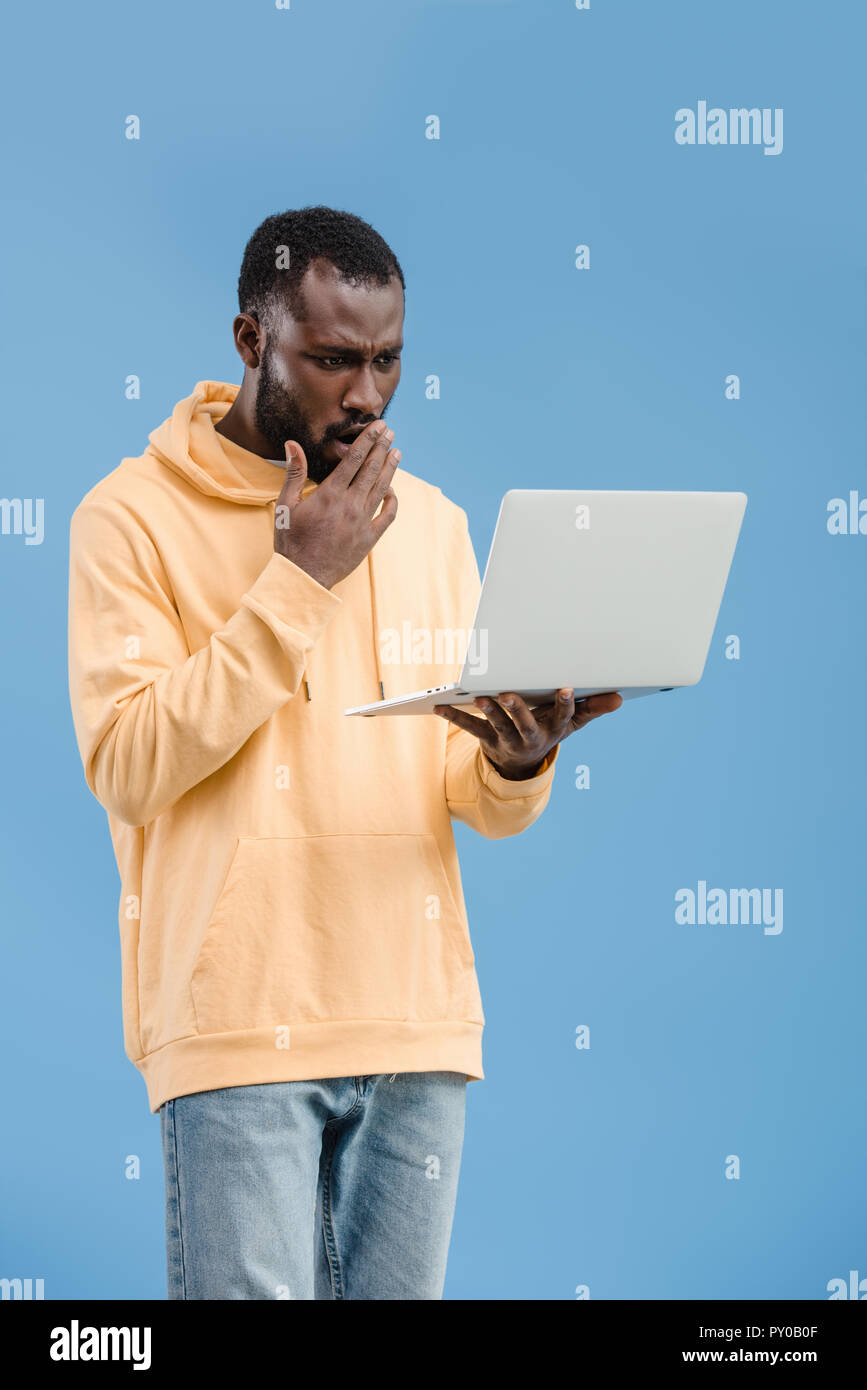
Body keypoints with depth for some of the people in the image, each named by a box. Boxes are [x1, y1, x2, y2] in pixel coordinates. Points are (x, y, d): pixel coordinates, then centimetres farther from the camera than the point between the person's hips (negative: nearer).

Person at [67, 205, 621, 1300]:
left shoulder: (430, 521, 13)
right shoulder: (134, 515, -2)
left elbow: (479, 804, 13)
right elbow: (126, 766, -14)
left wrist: (516, 764, -11)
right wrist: (296, 582, -13)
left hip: (418, 1023, 5)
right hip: (237, 1024, -4)